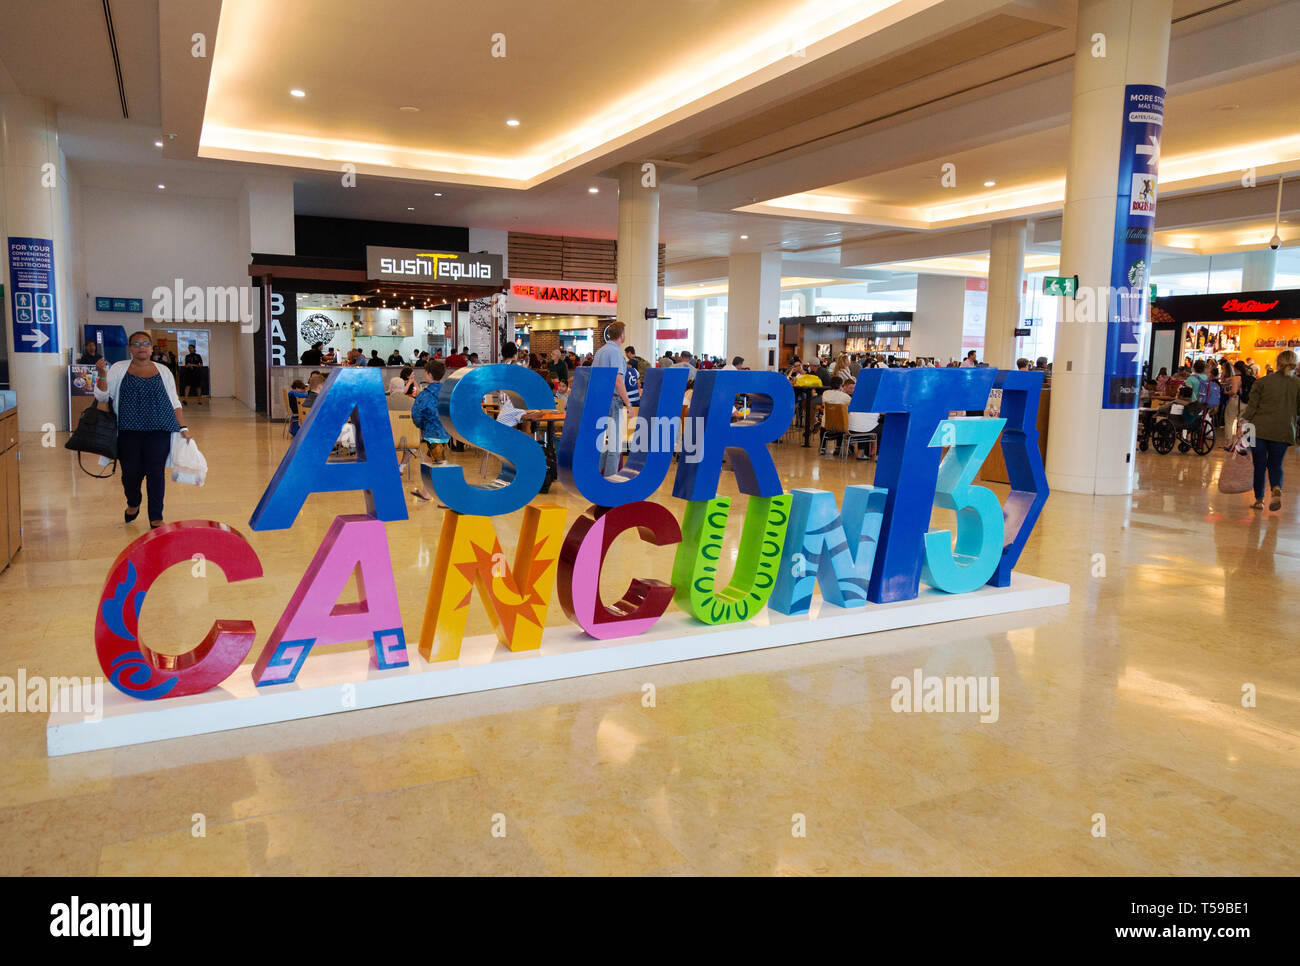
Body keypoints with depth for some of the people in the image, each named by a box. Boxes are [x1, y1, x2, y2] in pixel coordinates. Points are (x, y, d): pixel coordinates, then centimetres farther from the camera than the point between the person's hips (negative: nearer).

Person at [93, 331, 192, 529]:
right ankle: (132, 504, 32)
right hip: (129, 431, 0)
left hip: (158, 431, 0)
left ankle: (156, 518, 9)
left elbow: (174, 402, 15)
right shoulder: (119, 369, 9)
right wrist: (103, 375, -11)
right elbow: (102, 396, 6)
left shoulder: (163, 371, 12)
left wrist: (182, 428, 9)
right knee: (131, 472, -1)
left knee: (156, 472, -2)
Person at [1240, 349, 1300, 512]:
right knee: (1275, 464, 11)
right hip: (1283, 430, 1)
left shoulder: (1263, 381, -3)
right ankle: (1277, 490, -17)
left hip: (1260, 428, -1)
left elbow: (1252, 406, -6)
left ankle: (1259, 500, 11)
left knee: (1259, 465, 7)